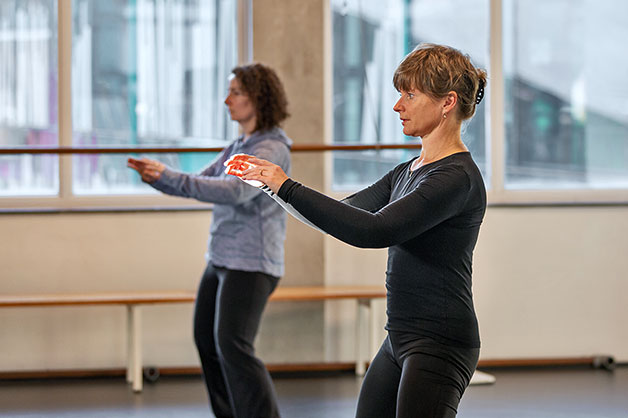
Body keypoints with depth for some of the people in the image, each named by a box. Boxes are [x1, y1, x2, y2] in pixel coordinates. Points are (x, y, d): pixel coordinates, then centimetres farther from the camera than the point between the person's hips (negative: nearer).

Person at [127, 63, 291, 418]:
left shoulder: (272, 150, -16)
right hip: (221, 260, 10)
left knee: (233, 345, -17)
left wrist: (169, 176, -33)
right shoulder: (240, 146, 13)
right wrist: (157, 178, -1)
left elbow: (235, 191, -31)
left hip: (251, 265, -10)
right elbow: (203, 184, 16)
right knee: (207, 339, 16)